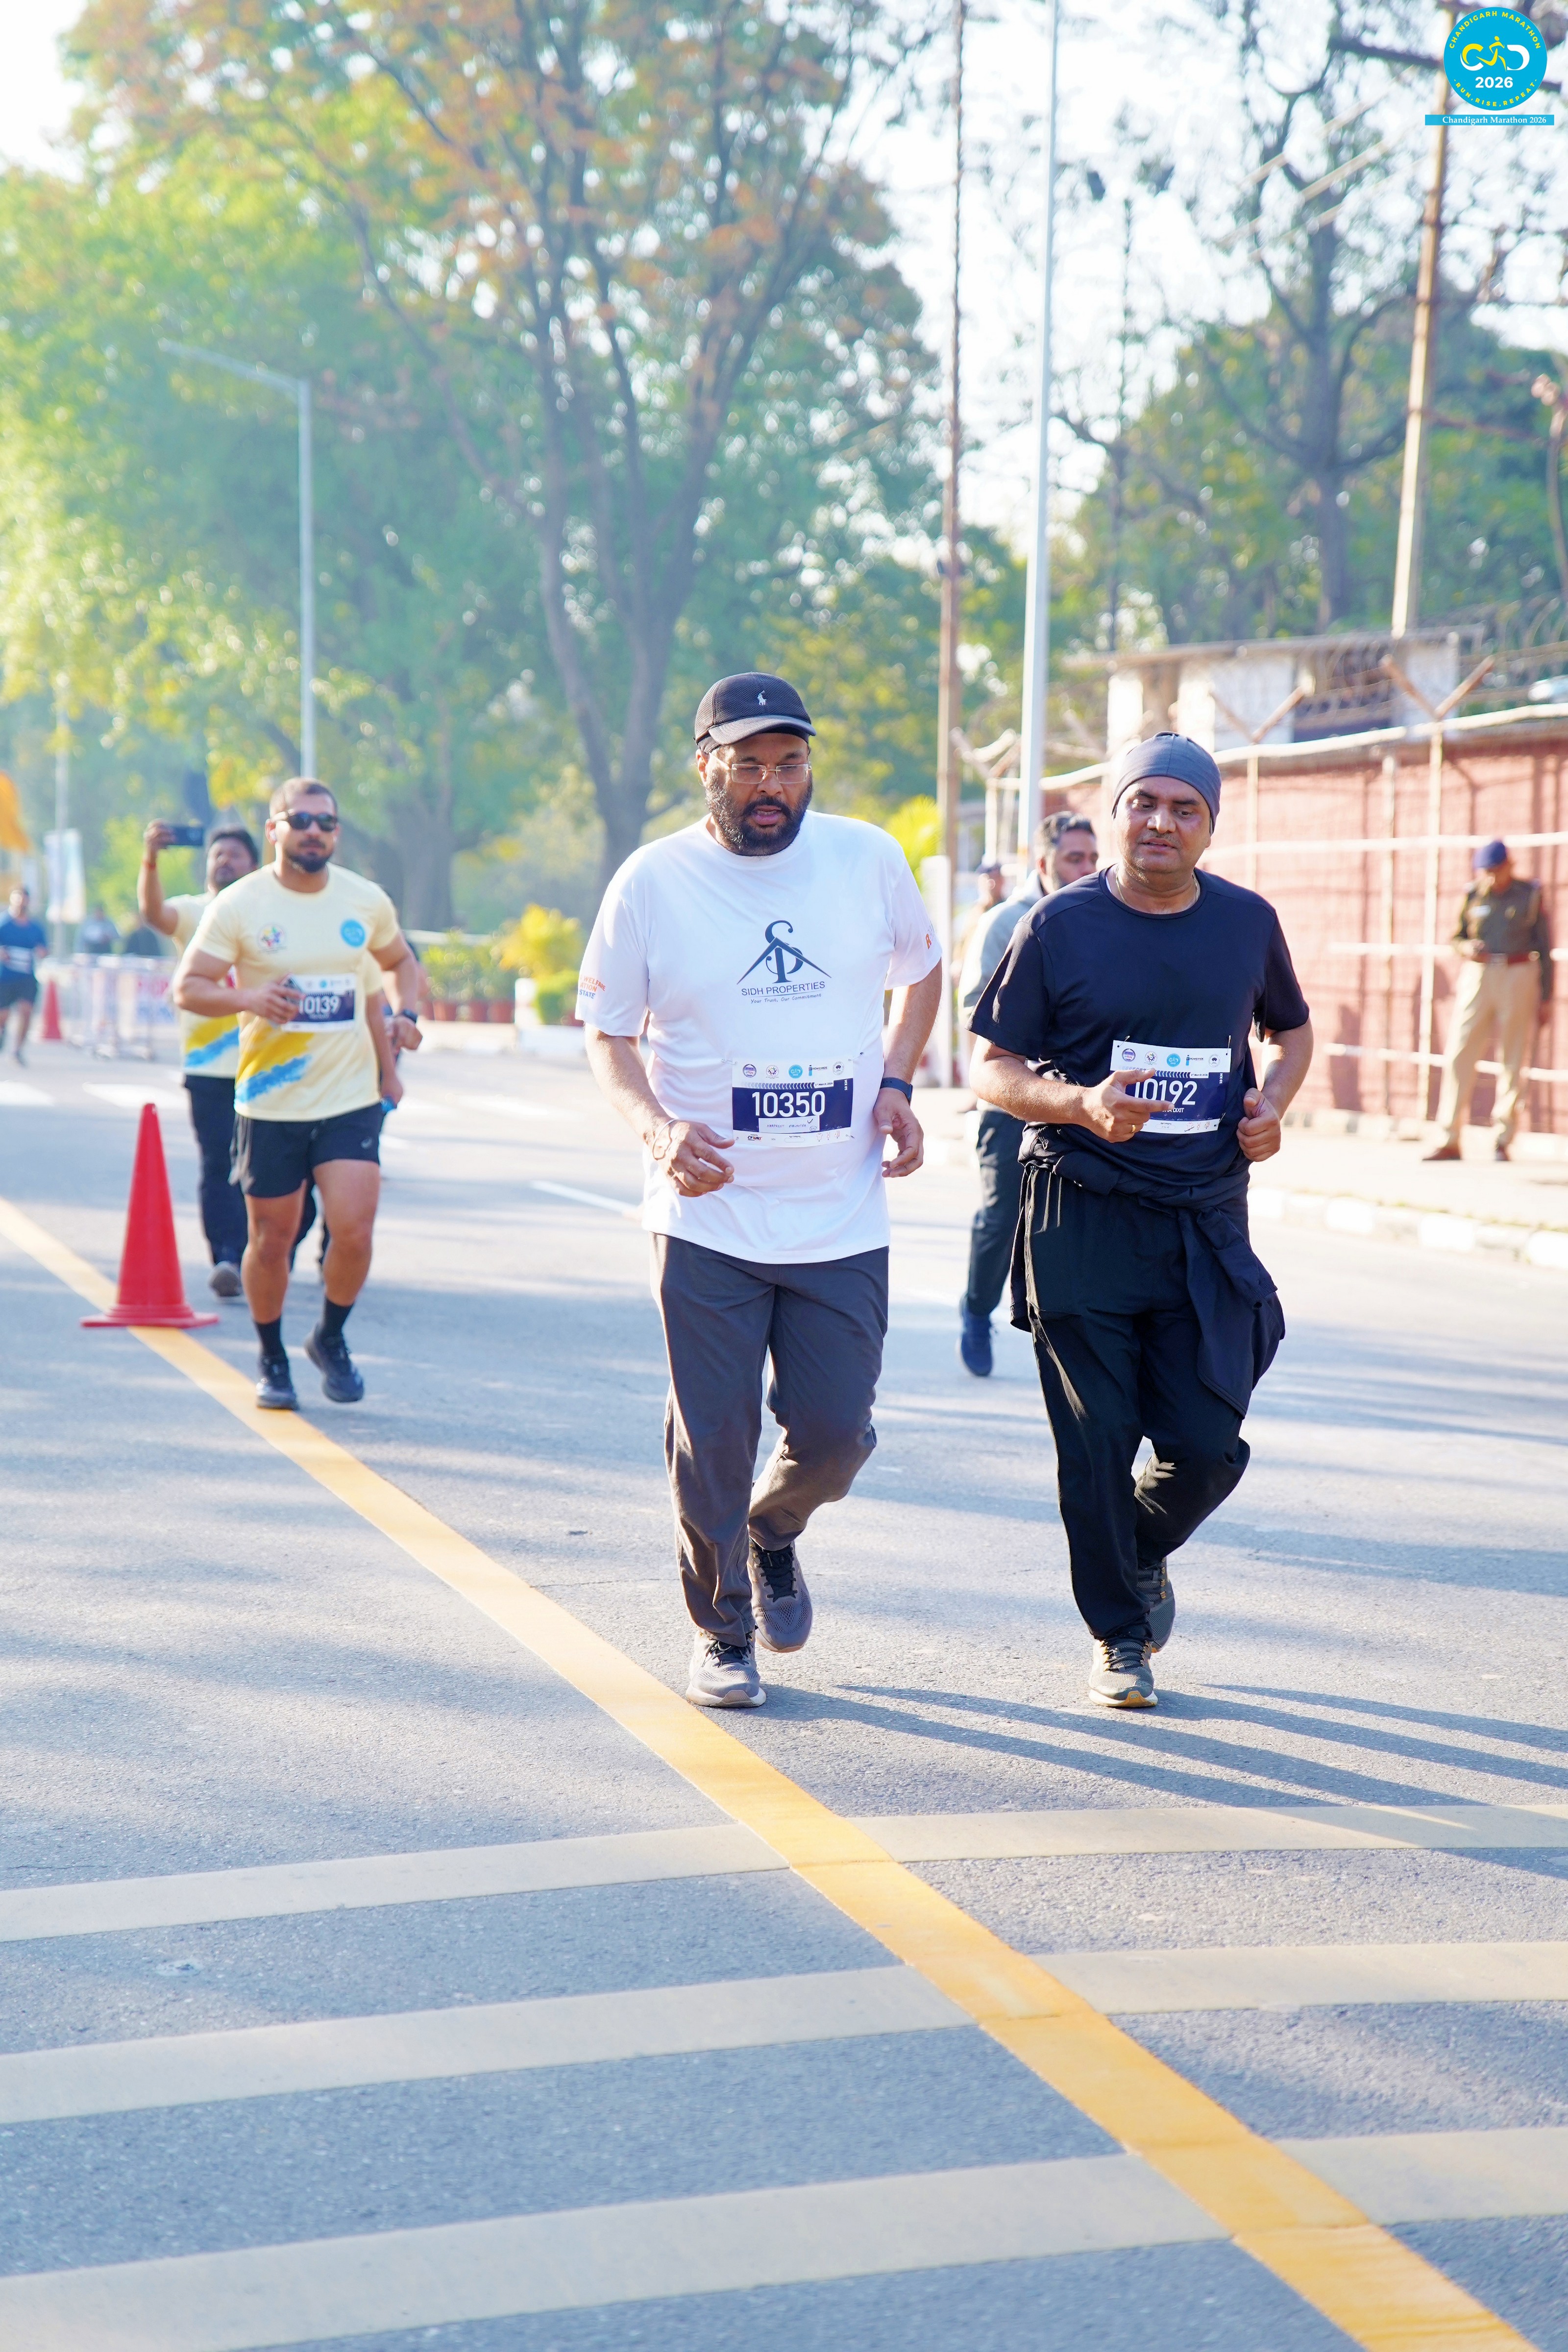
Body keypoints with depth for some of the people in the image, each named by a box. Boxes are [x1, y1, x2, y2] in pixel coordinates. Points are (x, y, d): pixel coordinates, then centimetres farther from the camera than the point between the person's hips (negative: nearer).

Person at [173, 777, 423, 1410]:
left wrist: (404, 1013, 1)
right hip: (269, 1103, -1)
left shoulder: (366, 901, 4)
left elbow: (400, 962, 22)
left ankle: (330, 1339, 16)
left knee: (354, 1230, -11)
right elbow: (187, 987, -4)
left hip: (351, 1099, 1)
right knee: (270, 1241, 6)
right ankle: (272, 1359, 28)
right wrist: (248, 999, -23)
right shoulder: (239, 906, -5)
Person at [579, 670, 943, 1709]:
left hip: (844, 1221, 2)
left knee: (835, 1432, 3)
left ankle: (773, 1535, 37)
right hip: (708, 1219, -2)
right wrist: (657, 1128, -16)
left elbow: (921, 971, 18)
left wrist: (896, 1086, 3)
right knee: (713, 1441, 0)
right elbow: (607, 1033, 2)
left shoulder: (869, 858, 1)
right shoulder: (653, 881, -5)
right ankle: (722, 1633, 21)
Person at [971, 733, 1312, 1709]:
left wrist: (1273, 1101, 1)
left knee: (1208, 1443, -1)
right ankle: (1119, 1636, 18)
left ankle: (1146, 1550, 32)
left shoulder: (1248, 923, 6)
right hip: (1083, 1223, -2)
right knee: (1098, 1441, 0)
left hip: (1208, 1222, 2)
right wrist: (1081, 1104, -19)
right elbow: (991, 1067, -1)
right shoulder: (1062, 925, -3)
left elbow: (1292, 1030, 23)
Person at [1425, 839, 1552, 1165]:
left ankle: (1502, 1141, 8)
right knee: (1459, 1058, -4)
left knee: (1513, 1062, 1)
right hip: (1477, 976, 2)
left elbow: (1544, 947, 5)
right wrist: (1467, 947, -9)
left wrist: (1545, 997, 2)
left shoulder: (1530, 895, 3)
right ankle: (1450, 1141, 0)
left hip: (1518, 979, -2)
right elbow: (1458, 935, 16)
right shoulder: (1474, 895, 7)